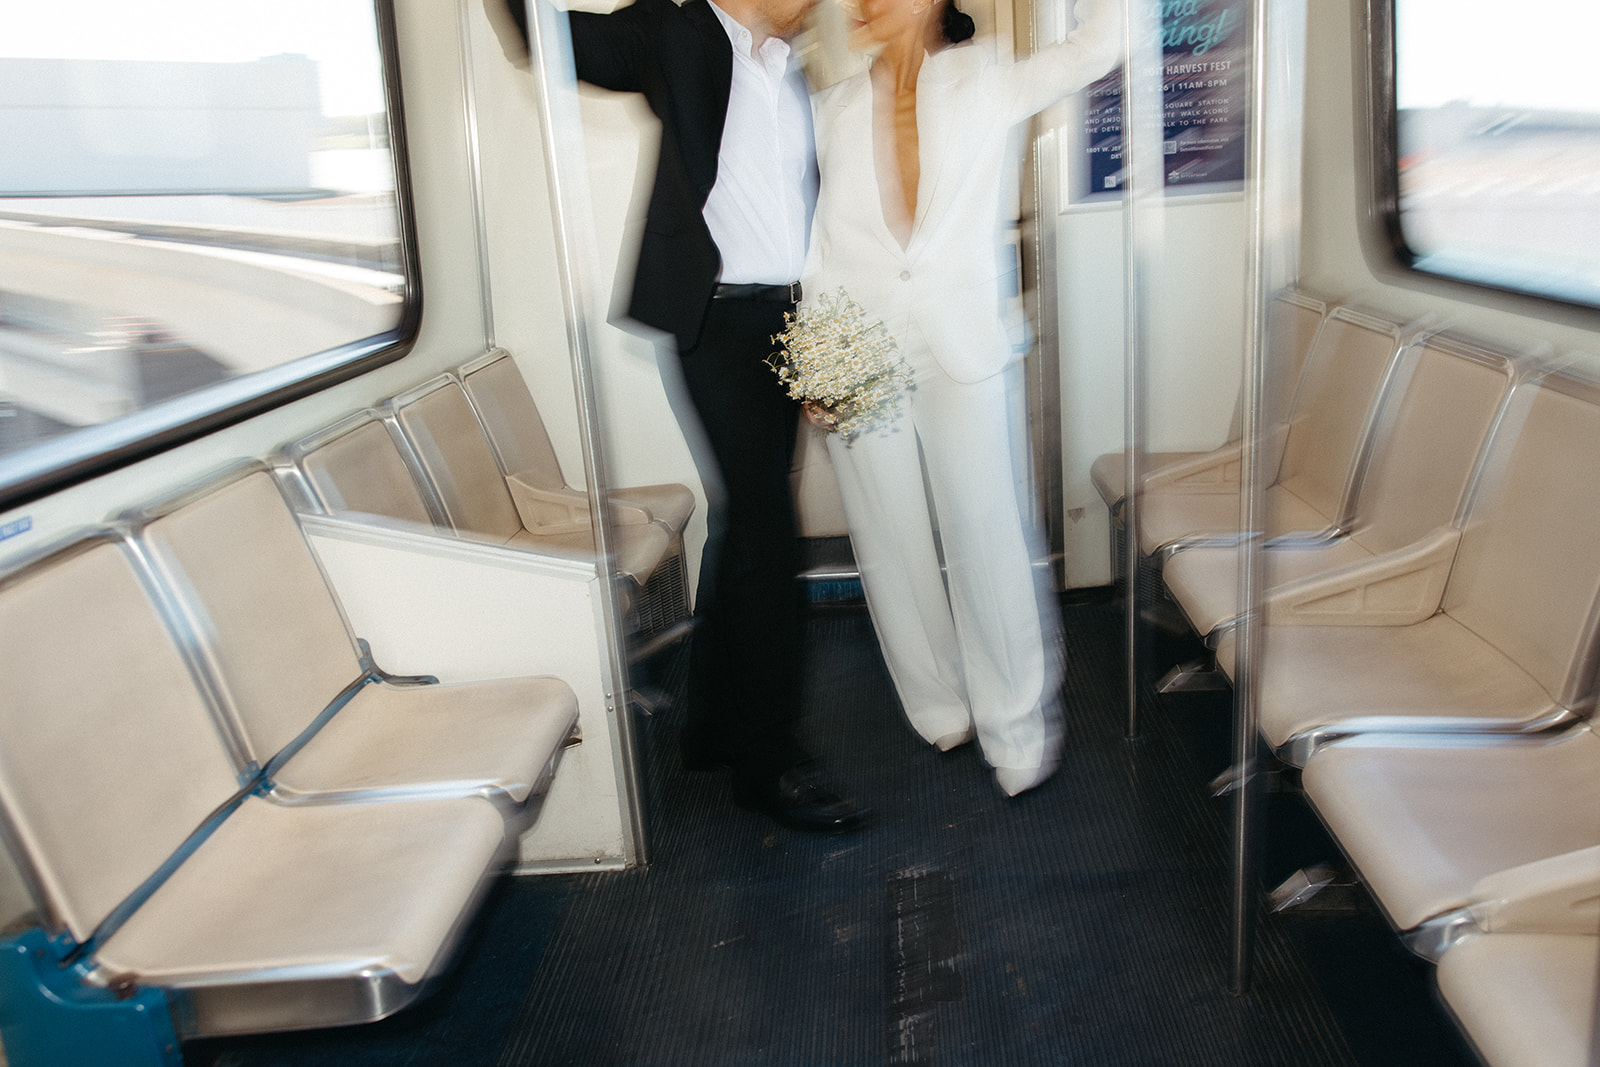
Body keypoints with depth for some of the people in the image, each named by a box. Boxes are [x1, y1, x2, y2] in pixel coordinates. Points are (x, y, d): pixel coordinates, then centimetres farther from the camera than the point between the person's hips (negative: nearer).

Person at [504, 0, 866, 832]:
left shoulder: (799, 68, 16)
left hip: (789, 320, 6)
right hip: (719, 318, -6)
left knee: (744, 521, 11)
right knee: (765, 527, -11)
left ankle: (715, 727, 25)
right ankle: (766, 760, 0)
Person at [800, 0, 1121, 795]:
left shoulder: (983, 87, 7)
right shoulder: (834, 110, 10)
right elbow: (822, 243, 9)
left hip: (962, 353, -2)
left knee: (986, 543, -2)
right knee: (894, 549, 7)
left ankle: (1015, 730, 12)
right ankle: (939, 708, 24)